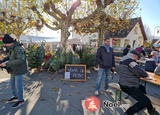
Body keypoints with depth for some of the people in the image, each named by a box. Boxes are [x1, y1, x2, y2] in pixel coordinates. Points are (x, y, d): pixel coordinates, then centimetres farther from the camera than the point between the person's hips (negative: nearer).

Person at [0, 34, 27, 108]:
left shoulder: (19, 48, -26)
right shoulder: (12, 48, 4)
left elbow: (21, 60, -37)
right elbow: (9, 56, 19)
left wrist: (7, 64, -33)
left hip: (19, 70, -10)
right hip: (14, 70, 10)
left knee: (18, 85, 4)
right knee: (12, 83, 22)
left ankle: (21, 100, 24)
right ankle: (15, 97, 42)